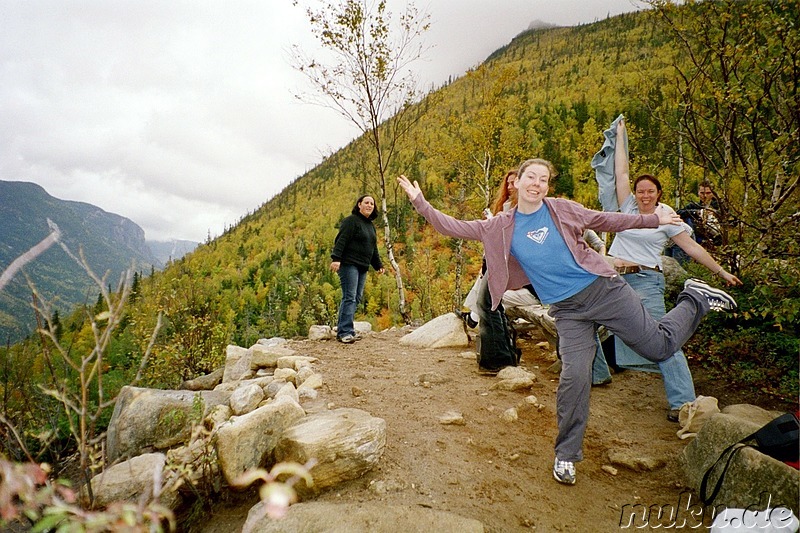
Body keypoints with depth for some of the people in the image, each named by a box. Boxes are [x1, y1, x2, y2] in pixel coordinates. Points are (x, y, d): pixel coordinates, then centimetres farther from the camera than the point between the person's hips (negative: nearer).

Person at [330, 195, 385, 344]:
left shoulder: (370, 225, 22)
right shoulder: (351, 221, -5)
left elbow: (373, 248, 29)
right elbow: (341, 240, -16)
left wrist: (378, 265, 29)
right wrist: (336, 258, -26)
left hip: (362, 267, 9)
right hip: (349, 264, -9)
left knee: (357, 298, 7)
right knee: (349, 297, -13)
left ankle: (343, 328, 12)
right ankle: (344, 332, -13)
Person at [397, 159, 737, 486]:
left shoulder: (563, 209, -1)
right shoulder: (501, 228, 0)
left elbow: (604, 221, 12)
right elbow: (454, 228, 0)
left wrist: (653, 219, 13)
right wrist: (419, 202, -7)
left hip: (603, 288, 0)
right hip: (568, 311, 0)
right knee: (575, 377, -10)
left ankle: (695, 299, 35)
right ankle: (566, 456, 10)